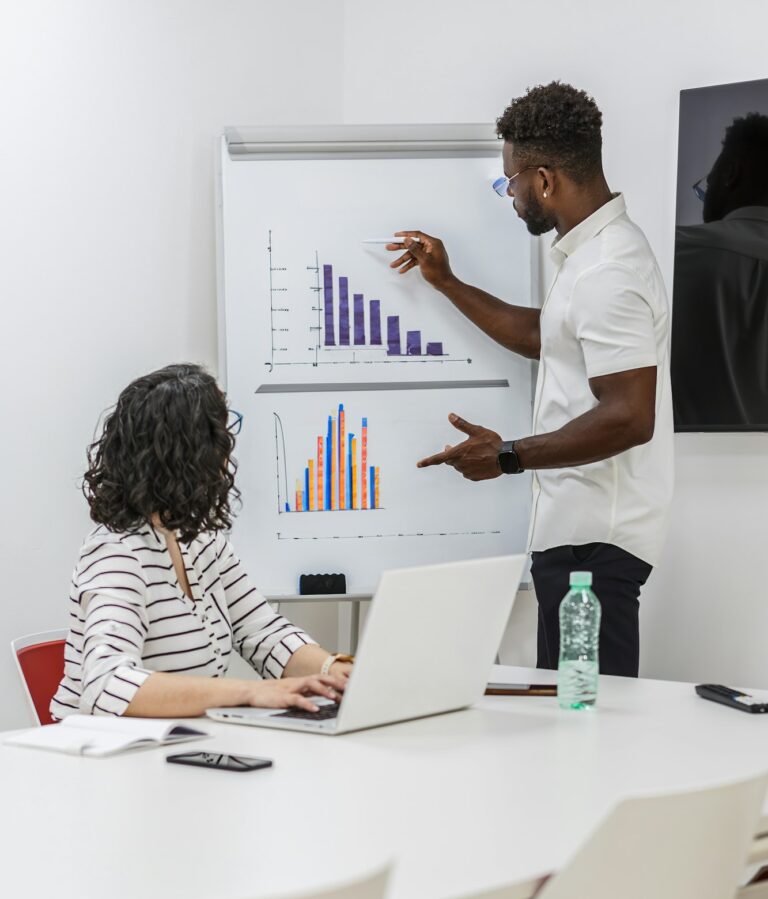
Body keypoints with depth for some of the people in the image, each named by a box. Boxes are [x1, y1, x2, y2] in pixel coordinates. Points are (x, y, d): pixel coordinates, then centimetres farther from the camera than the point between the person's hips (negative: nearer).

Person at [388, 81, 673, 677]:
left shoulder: (607, 274, -20)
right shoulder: (594, 250, 14)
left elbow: (630, 418, -24)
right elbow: (541, 336, 30)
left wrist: (508, 457, -17)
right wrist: (447, 283, 28)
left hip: (595, 538, -11)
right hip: (579, 527, 11)